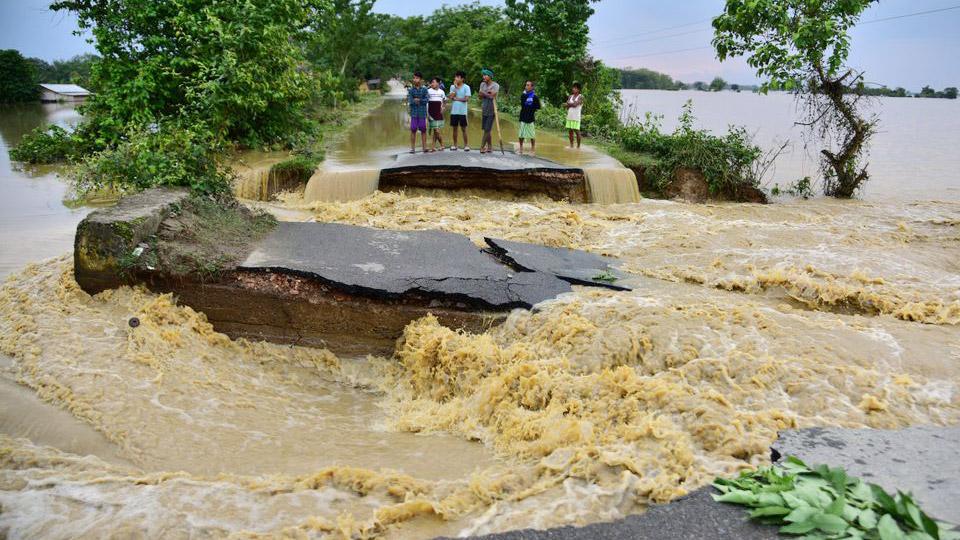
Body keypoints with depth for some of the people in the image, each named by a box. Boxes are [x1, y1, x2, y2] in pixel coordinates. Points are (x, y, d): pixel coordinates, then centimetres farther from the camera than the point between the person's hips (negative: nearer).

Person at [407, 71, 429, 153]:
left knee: (423, 130, 4)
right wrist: (422, 101, -8)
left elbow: (426, 100, -7)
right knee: (413, 130, 0)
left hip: (422, 113, 0)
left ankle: (424, 147, 10)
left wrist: (418, 100, -11)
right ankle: (413, 148, 5)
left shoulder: (424, 89, 3)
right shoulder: (411, 90, 3)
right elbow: (410, 101, -7)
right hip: (414, 113, 0)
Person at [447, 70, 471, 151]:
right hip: (454, 111, 4)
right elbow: (451, 97, -5)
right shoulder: (452, 86, 7)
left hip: (462, 111, -3)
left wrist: (456, 98, -7)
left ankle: (466, 145, 6)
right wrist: (455, 87, -9)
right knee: (455, 128, 8)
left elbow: (466, 99, -11)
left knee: (463, 128, 0)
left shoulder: (466, 87, -4)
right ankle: (455, 145, 15)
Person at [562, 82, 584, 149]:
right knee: (570, 131, 7)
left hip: (576, 117, -6)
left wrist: (568, 104, 0)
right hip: (569, 116, 6)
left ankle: (578, 146, 1)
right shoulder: (570, 96, 15)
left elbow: (575, 104, -15)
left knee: (577, 131, -4)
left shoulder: (581, 97, -4)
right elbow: (565, 106, 7)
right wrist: (571, 105, -10)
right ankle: (571, 145, 14)